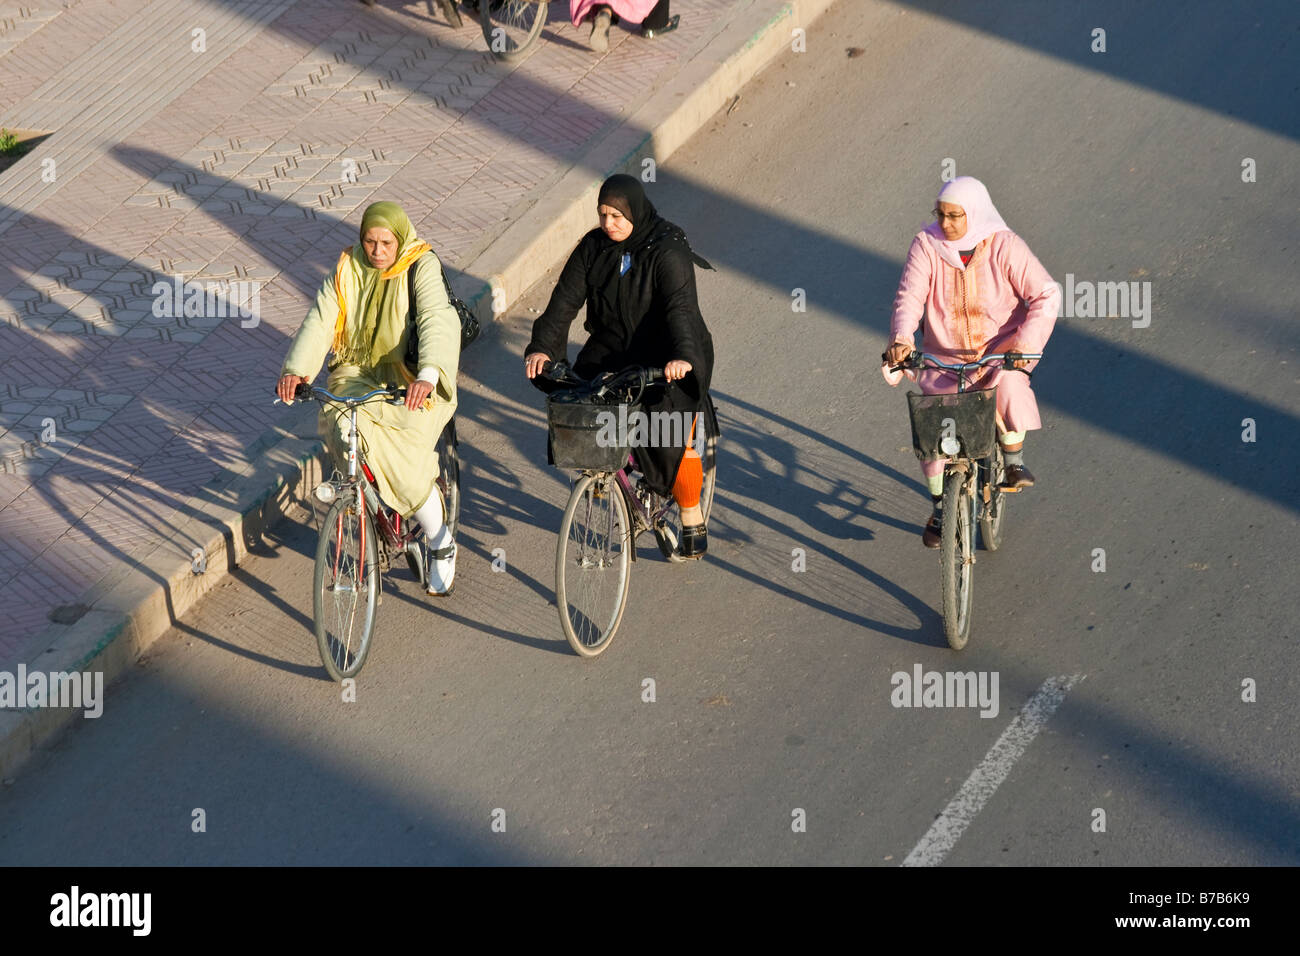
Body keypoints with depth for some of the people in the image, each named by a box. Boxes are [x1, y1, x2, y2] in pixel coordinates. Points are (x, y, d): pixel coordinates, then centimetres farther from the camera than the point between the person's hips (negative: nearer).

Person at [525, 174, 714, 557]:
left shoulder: (668, 252, -17)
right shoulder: (593, 247, -2)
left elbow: (680, 307, -30)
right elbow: (565, 299, -7)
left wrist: (681, 356, -48)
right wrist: (541, 347, -22)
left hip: (667, 357, -5)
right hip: (612, 351, 5)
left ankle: (691, 514, 8)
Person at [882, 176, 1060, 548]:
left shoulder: (1005, 247, -12)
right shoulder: (927, 245, -7)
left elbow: (1046, 295, -15)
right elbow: (910, 297, -13)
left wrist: (1026, 342, -29)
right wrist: (901, 338, -32)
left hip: (1000, 350, -2)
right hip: (944, 357, 2)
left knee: (1010, 383, -36)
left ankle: (1013, 460, -10)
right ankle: (941, 506, 12)